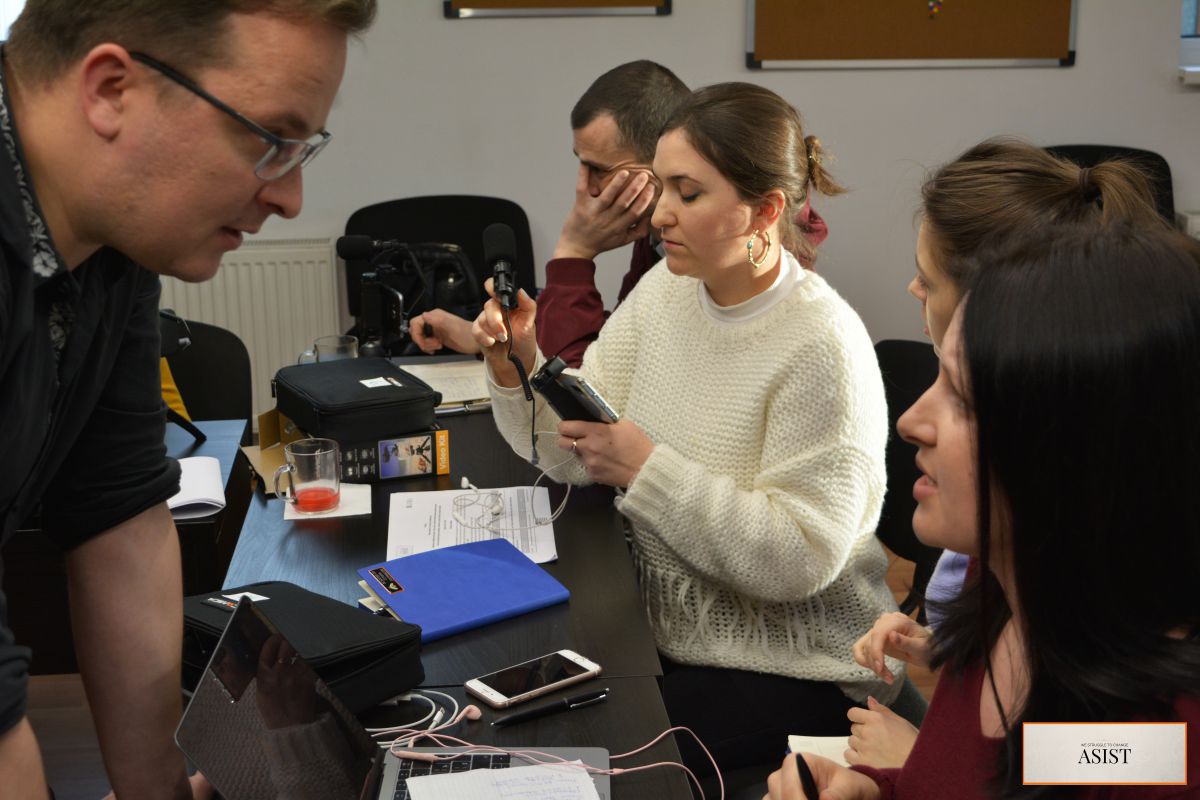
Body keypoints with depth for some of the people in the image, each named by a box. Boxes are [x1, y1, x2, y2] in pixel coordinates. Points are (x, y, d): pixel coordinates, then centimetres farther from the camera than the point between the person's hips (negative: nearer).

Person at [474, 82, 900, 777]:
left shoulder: (822, 348, -22)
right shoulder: (666, 289, 1)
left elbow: (800, 558, -25)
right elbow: (572, 454, 2)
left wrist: (646, 466, -27)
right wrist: (518, 367, -15)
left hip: (793, 666, -6)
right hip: (667, 632, 7)